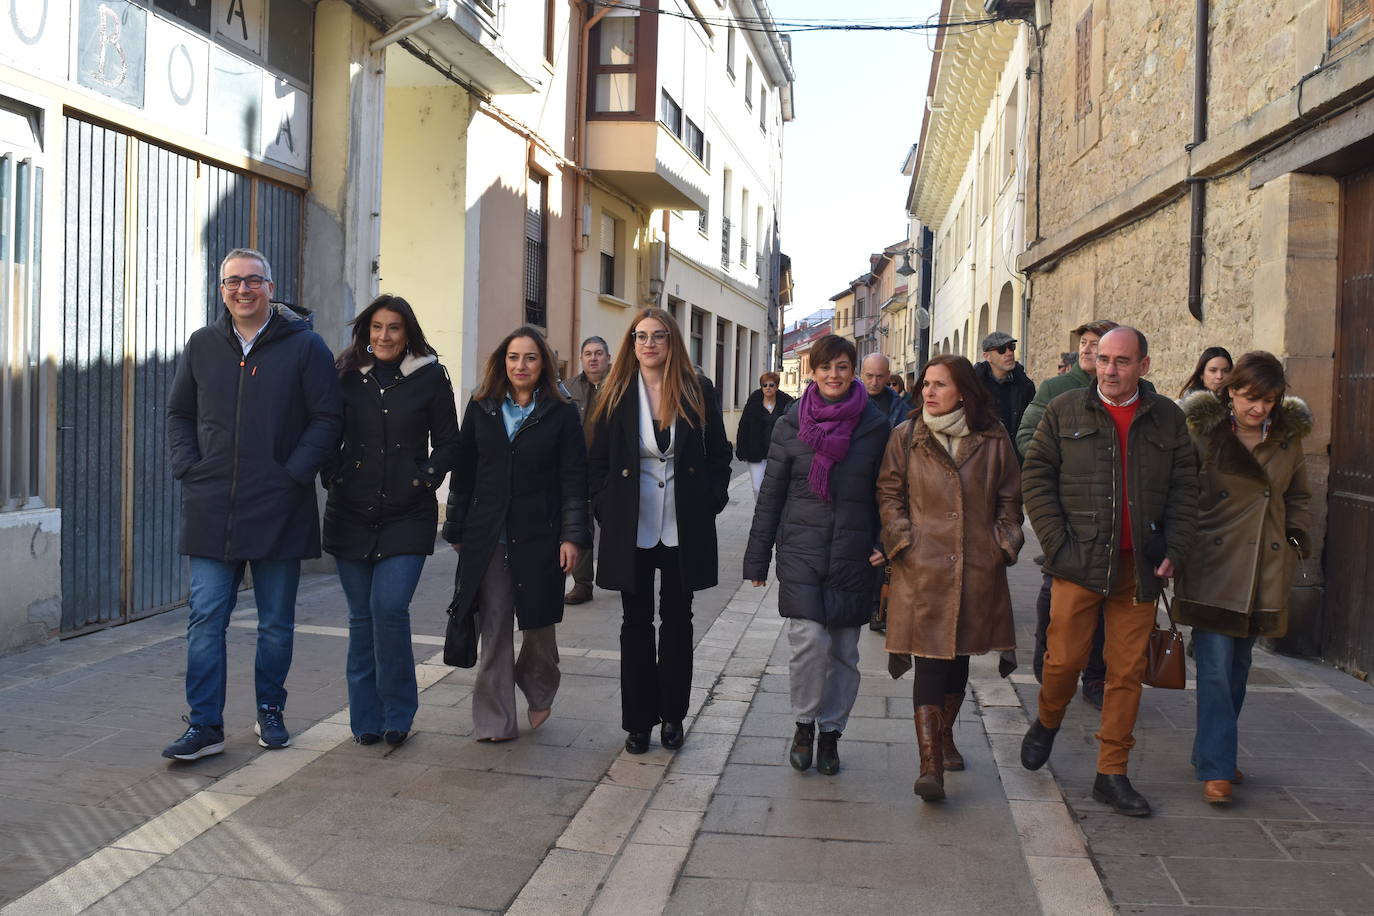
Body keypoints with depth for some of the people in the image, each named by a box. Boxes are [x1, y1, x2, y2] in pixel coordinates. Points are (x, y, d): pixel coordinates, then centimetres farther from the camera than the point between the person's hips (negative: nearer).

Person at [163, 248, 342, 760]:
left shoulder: (305, 346, -1)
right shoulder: (202, 345, 10)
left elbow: (327, 420, -3)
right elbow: (179, 414, 18)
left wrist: (294, 474, -11)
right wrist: (188, 469, 3)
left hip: (279, 511, -2)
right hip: (211, 509, 3)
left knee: (276, 623, 9)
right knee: (206, 618, 0)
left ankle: (270, 713, 25)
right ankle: (205, 725, 8)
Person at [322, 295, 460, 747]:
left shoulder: (430, 376, 2)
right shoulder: (346, 374, 8)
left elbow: (448, 441, 6)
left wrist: (426, 479, -7)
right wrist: (332, 476, 2)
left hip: (408, 514, -2)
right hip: (351, 514, 3)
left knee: (390, 608, -14)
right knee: (362, 617, 7)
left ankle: (397, 714, 5)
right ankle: (367, 720, 19)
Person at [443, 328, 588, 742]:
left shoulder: (562, 414, 1)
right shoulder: (481, 409, 8)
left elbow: (573, 479, -2)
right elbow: (463, 473, 10)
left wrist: (571, 536, -9)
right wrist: (456, 531, 8)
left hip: (539, 537, -1)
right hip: (487, 538, 2)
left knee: (539, 625, 9)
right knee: (493, 630, 1)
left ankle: (539, 695, 36)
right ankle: (495, 721, 9)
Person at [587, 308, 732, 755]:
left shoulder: (699, 391, 1)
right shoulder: (616, 394, 1)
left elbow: (718, 453, 6)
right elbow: (598, 460, 5)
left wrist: (711, 501, -3)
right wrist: (606, 509, -3)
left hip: (684, 529, 0)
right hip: (631, 529, 0)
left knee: (677, 621, 10)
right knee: (636, 623, 7)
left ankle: (672, 715, 22)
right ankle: (638, 719, 17)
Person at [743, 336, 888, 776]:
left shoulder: (875, 426, 3)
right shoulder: (791, 425, 2)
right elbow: (771, 494, 5)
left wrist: (883, 543, -1)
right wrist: (757, 558, 4)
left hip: (853, 557, 1)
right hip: (801, 553, -1)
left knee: (843, 651, 6)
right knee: (810, 640, -13)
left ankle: (830, 732, 25)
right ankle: (804, 723, 11)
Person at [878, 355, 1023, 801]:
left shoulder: (993, 440, 5)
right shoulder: (906, 437, 3)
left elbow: (1009, 499, 12)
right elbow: (889, 494, 5)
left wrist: (1002, 545, 2)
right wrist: (902, 542, -6)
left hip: (977, 569, 2)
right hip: (923, 568, -2)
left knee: (958, 657, 15)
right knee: (929, 660, -8)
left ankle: (944, 738, 36)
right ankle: (930, 765, -9)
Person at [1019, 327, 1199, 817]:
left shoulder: (1167, 418, 9)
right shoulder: (1065, 411, 4)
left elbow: (1185, 488, 10)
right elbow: (1036, 478, 2)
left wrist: (1173, 551, -1)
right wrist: (1057, 544, -6)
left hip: (1139, 567, 2)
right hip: (1080, 561, -2)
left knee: (1128, 671, 4)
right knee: (1065, 658, -2)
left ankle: (1112, 774, 16)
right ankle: (1047, 721, 30)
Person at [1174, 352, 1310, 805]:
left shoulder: (1287, 438, 8)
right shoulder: (1204, 433, -5)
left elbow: (1299, 496, 21)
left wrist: (1296, 540, 9)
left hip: (1264, 572, 5)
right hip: (1212, 567, -4)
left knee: (1239, 665, 13)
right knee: (1215, 666, -8)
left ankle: (1210, 751, 28)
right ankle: (1216, 768, -2)